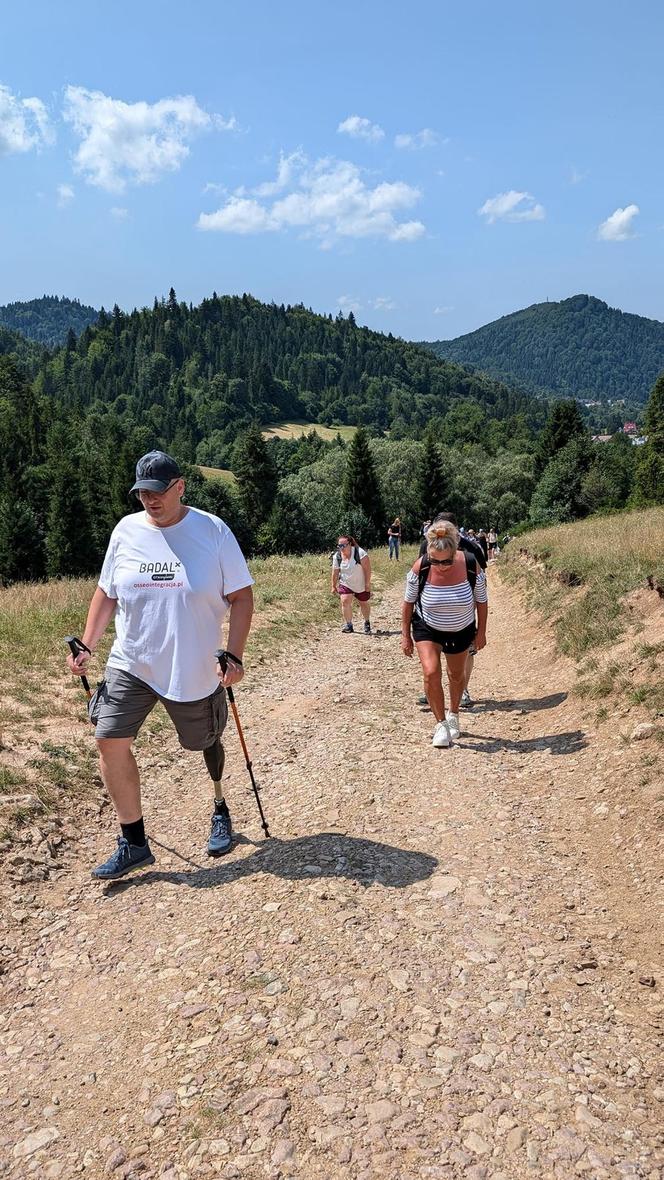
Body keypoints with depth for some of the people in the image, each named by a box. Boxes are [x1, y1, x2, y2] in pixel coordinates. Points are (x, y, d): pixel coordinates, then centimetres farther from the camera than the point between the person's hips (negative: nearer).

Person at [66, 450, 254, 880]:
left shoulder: (213, 530, -9)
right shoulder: (126, 531, 0)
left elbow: (241, 596, -7)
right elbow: (106, 593, 10)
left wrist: (234, 655, -15)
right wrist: (87, 646, 3)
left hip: (195, 670, -2)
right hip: (130, 664, 3)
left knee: (207, 742, 14)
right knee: (110, 741, -9)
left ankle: (221, 811, 44)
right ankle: (134, 843, 7)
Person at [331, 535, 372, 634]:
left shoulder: (359, 553, -24)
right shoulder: (337, 557, -11)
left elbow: (367, 568, -21)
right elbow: (335, 573, -1)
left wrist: (367, 583, -21)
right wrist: (334, 586, 5)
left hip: (361, 585, -2)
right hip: (345, 584, 2)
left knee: (364, 604, 14)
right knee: (345, 601, -18)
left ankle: (367, 623, 36)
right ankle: (348, 625, -5)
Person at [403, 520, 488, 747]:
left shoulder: (470, 566, -25)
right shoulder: (420, 568, -26)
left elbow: (481, 601, -8)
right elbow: (408, 602, -10)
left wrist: (481, 632, -1)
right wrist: (405, 635, -6)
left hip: (461, 631, 1)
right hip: (427, 628, -1)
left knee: (456, 675, 18)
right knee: (431, 673, -18)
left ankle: (453, 714, 44)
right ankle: (441, 724, -1)